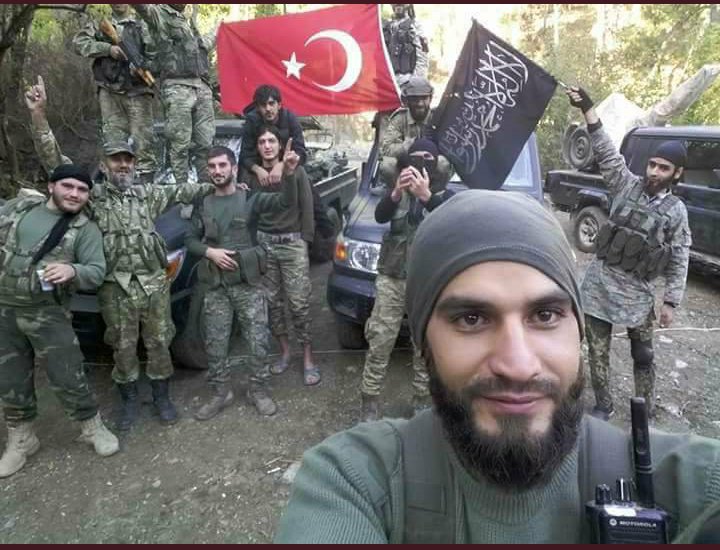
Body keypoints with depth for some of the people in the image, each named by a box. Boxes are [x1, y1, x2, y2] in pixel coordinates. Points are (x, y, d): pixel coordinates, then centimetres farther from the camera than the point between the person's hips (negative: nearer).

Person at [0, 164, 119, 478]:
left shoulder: (85, 229, -5)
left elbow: (97, 272, -14)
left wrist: (72, 271, -33)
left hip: (47, 313, -3)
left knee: (67, 378, -2)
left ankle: (92, 427, 21)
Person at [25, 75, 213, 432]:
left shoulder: (148, 195, 11)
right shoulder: (92, 195, 3)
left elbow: (181, 192, 15)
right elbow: (55, 162, -4)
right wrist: (39, 116, -13)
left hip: (155, 282, 2)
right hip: (116, 288, -1)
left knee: (158, 343, 10)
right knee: (123, 347, 10)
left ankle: (161, 397, 27)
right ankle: (129, 400, 29)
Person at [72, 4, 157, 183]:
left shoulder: (143, 26, 14)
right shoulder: (99, 26, 18)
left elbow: (154, 54, 3)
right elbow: (79, 43, 5)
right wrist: (108, 48, -10)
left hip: (138, 90, -2)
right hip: (109, 91, 2)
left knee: (143, 139, -9)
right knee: (113, 140, 0)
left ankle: (147, 180, -6)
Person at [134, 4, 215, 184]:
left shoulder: (188, 21, 27)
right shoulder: (159, 14, 7)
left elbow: (201, 46, 44)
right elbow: (141, 5, -13)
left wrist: (216, 34, 59)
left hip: (202, 87, 6)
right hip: (177, 88, -6)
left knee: (205, 143, 2)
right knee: (180, 144, -7)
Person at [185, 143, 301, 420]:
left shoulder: (250, 198, -3)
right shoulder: (203, 204, 7)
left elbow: (286, 201, -18)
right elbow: (191, 239, 12)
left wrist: (289, 174, -37)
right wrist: (209, 252, -10)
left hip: (248, 283, -2)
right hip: (215, 286, 3)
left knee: (258, 341, 2)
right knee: (215, 344, 9)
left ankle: (258, 391, 20)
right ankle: (220, 393, 26)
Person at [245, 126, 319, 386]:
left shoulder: (296, 171, 0)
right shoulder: (251, 175, 5)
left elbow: (306, 207, 0)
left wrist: (305, 240, -5)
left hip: (292, 242, -3)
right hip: (262, 242, 3)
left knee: (299, 303, -4)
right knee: (271, 302, 9)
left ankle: (308, 359, 6)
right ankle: (285, 351, 24)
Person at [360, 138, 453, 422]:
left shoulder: (445, 196, 4)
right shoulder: (398, 192, 9)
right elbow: (380, 216, -13)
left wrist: (427, 196, -33)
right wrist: (396, 192, -33)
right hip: (391, 280, 1)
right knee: (379, 343, 0)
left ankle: (421, 400, 23)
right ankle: (370, 400, 11)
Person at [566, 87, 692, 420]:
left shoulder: (676, 212, 0)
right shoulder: (628, 186, 2)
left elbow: (679, 262, 1)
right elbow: (606, 152, -6)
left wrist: (670, 301, -4)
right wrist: (588, 109, -13)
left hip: (637, 293, -1)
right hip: (599, 283, 1)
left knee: (642, 356, 13)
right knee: (598, 351, 9)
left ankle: (645, 412, 31)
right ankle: (603, 405, 25)